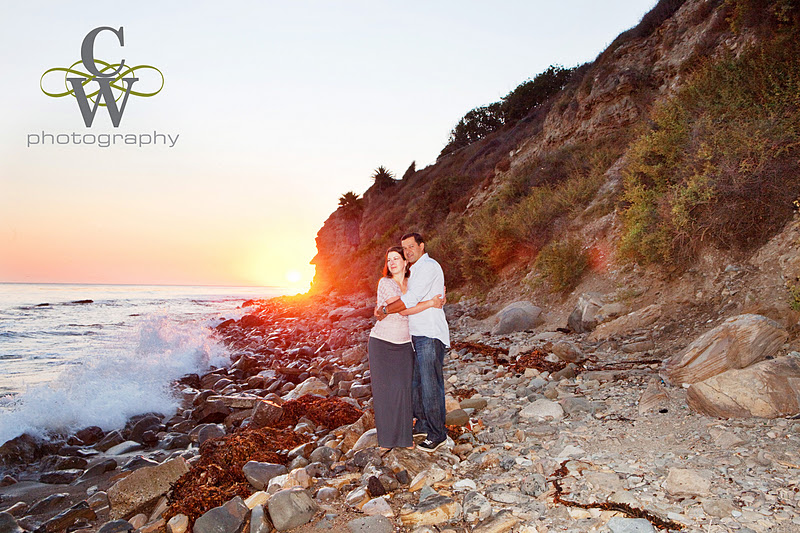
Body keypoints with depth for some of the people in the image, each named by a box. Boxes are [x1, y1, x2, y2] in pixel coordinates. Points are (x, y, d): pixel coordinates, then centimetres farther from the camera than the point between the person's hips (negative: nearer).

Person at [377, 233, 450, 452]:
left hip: (430, 335, -10)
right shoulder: (416, 270, 19)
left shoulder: (428, 266, -12)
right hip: (417, 335, 10)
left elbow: (411, 299, -20)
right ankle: (423, 424, 29)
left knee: (430, 386, -5)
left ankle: (437, 434, 5)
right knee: (415, 382, 15)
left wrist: (384, 310, -11)